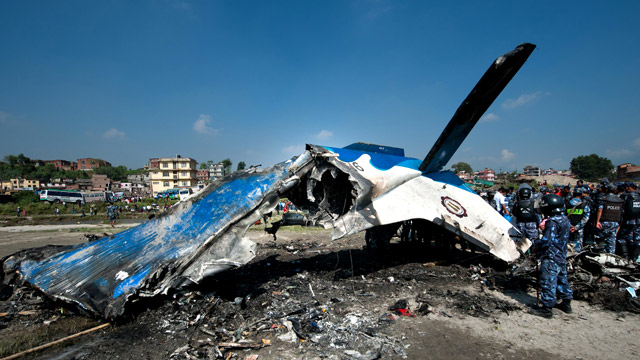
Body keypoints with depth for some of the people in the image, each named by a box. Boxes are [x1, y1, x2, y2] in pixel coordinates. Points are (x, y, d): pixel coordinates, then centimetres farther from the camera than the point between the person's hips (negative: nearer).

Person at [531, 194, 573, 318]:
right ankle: (566, 303, 35)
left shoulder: (553, 222, -21)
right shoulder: (564, 219, 9)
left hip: (551, 258, -10)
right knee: (561, 279, 22)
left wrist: (536, 245, -8)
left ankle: (547, 308, 4)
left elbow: (546, 241, -26)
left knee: (548, 282, -3)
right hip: (561, 257, 10)